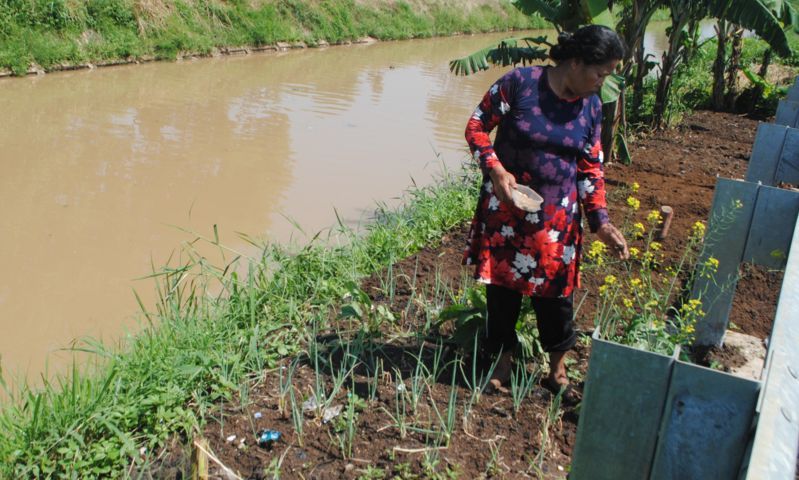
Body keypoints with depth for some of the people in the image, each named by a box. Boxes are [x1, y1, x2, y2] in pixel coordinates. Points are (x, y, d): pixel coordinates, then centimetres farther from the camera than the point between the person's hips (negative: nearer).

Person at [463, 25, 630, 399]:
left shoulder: (592, 107, 0)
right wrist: (496, 169, -20)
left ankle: (558, 371, 26)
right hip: (505, 205, -2)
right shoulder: (520, 82, -13)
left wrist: (601, 222, -1)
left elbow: (591, 169, 6)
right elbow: (477, 125, -6)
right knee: (502, 286, 8)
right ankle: (503, 361, 29)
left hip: (557, 217, 3)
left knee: (555, 291, 7)